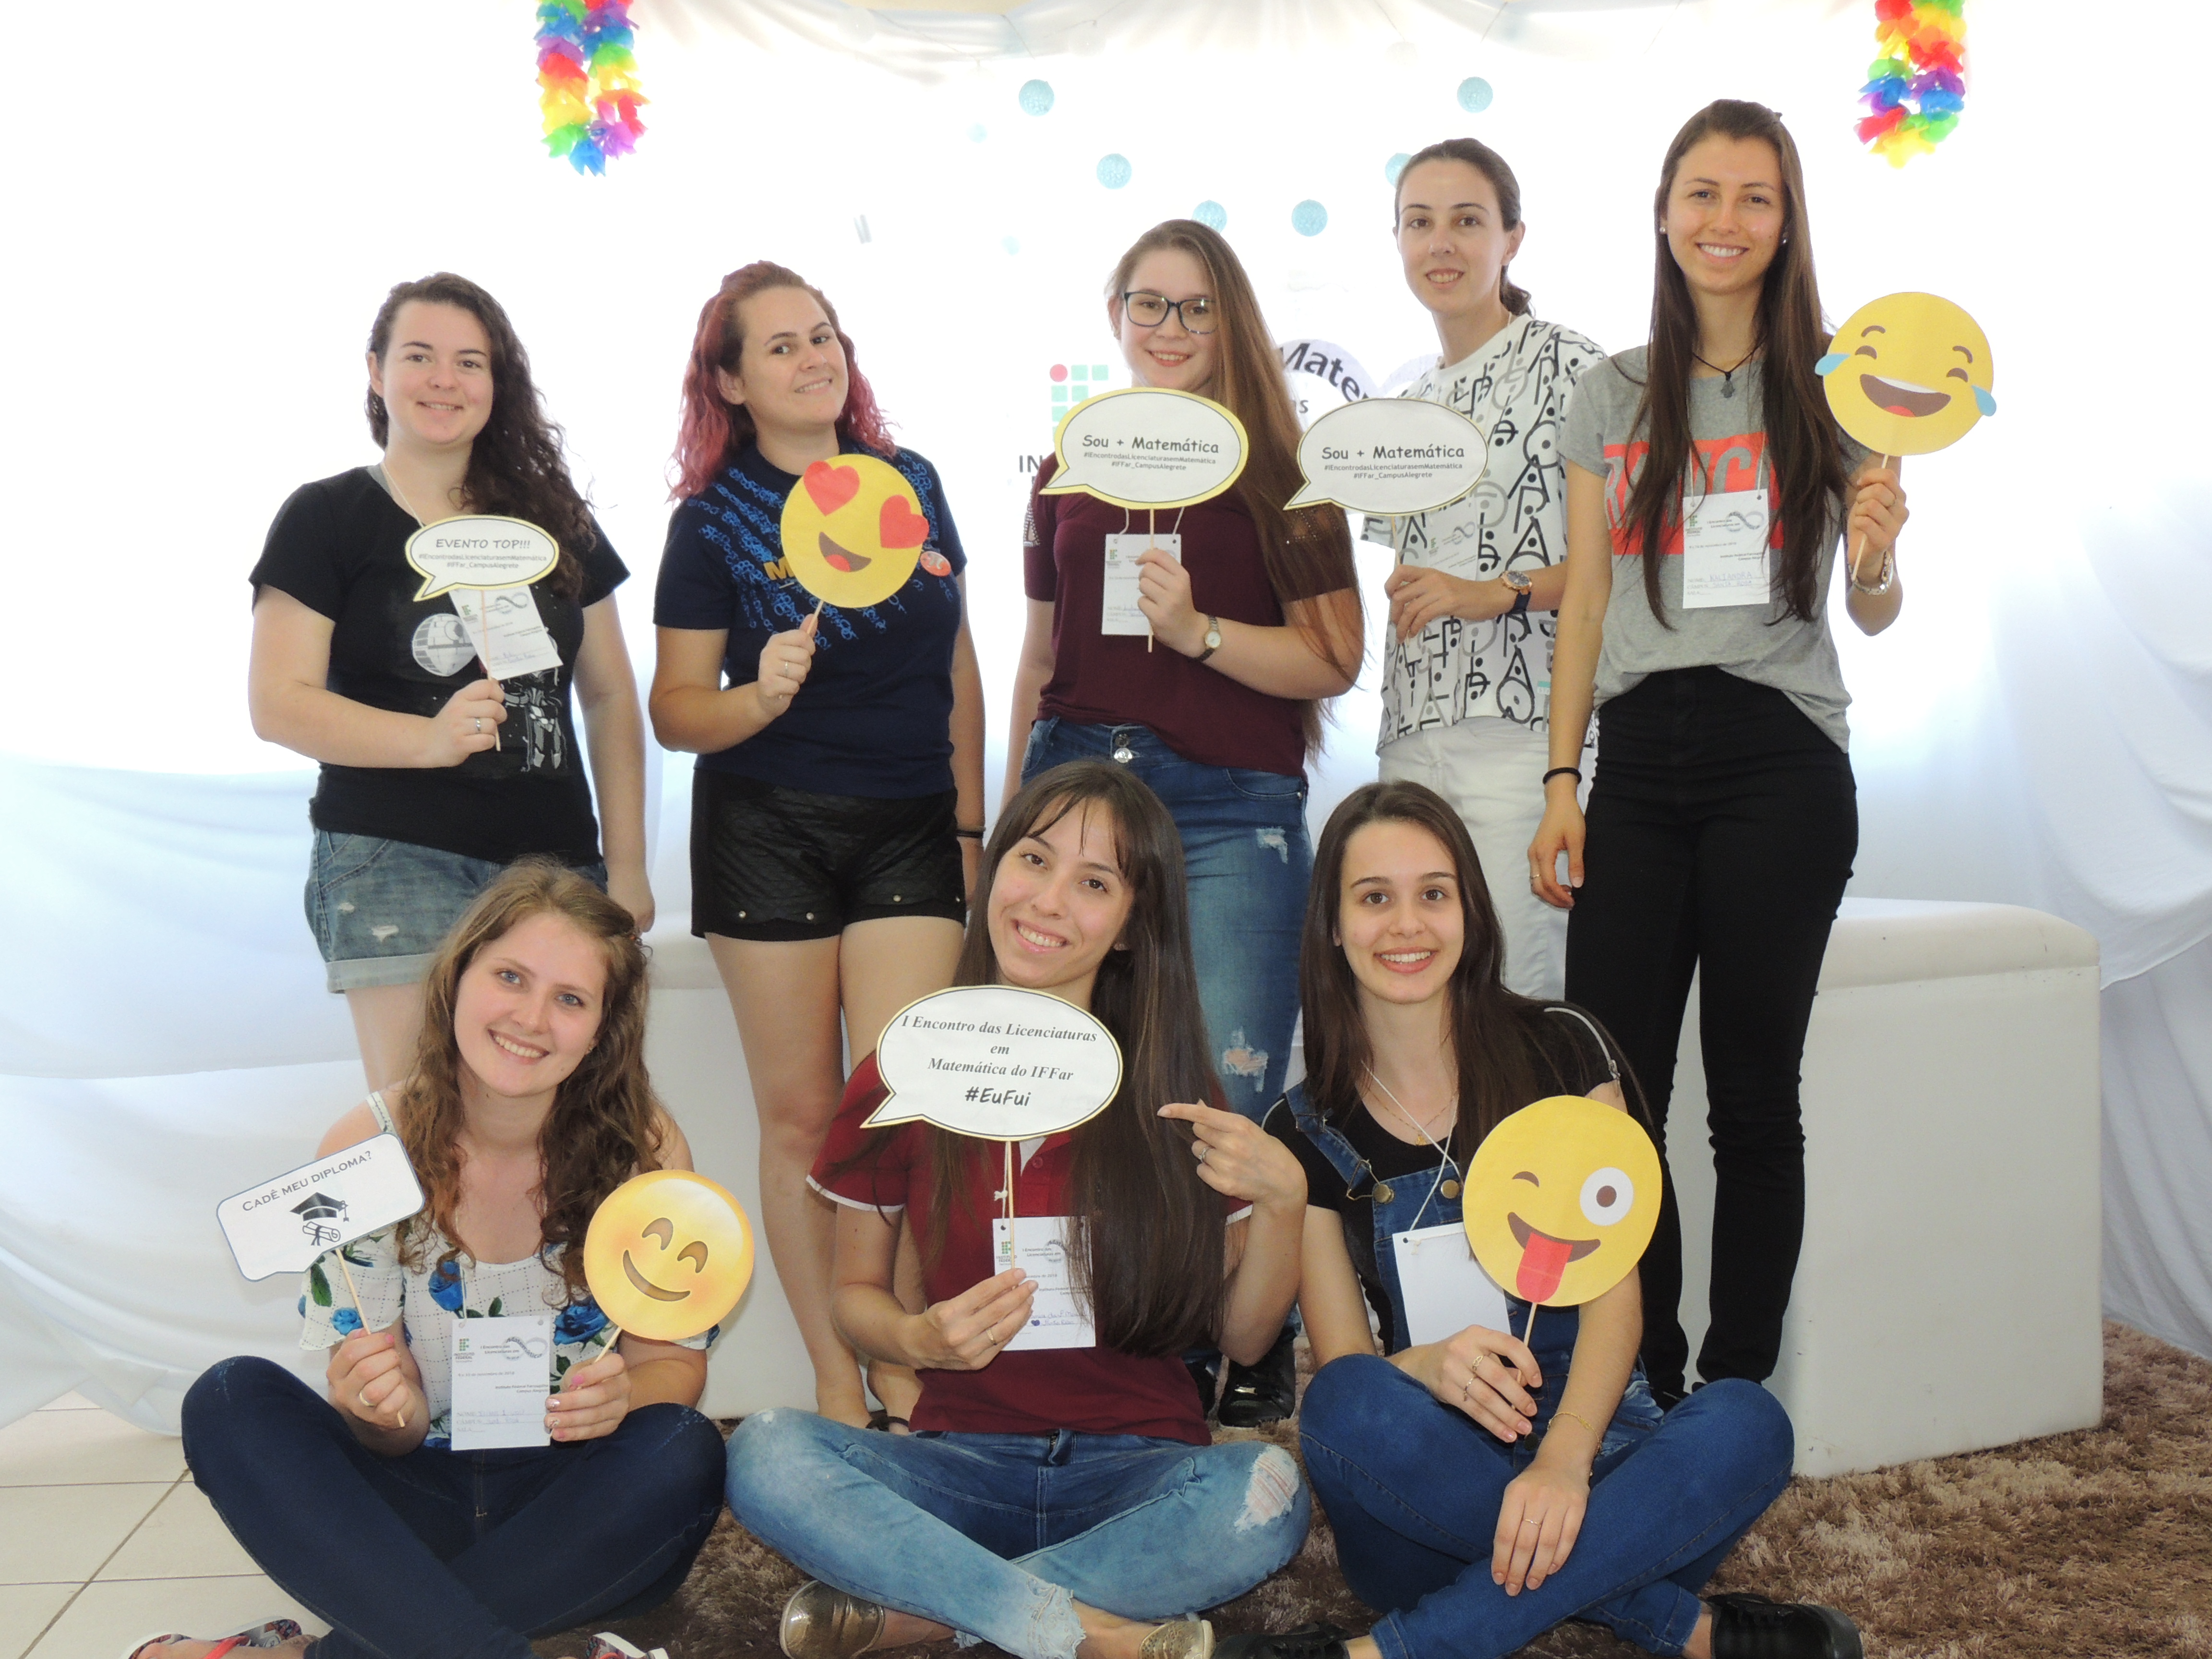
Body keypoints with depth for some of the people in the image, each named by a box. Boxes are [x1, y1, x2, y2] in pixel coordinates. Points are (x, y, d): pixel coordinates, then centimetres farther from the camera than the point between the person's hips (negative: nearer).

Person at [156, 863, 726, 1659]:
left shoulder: (645, 1149, -11)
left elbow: (677, 1359, -4)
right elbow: (392, 1435, -6)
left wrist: (622, 1395, -27)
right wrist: (376, 1406, -30)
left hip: (581, 1514, 0)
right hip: (420, 1497, 1)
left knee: (682, 1454, -31)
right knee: (231, 1402, -21)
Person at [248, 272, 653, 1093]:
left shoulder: (554, 520, 15)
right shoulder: (325, 518, 5)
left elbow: (610, 697, 15)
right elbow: (278, 704, -4)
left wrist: (627, 865, 9)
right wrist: (431, 738, -20)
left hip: (557, 867, 3)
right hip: (396, 864, -3)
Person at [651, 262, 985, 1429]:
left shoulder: (910, 481, 7)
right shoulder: (713, 520, 0)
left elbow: (957, 663, 14)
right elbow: (675, 712, -2)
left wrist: (971, 818, 11)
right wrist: (761, 696, -22)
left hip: (911, 829, 2)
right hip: (767, 831, -1)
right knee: (799, 1113, 4)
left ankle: (908, 1372, 9)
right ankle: (836, 1382, 17)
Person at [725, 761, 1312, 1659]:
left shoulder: (1171, 1101, -1)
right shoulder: (901, 1084, 0)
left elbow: (1242, 1336, 1)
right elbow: (854, 1292, 8)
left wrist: (1281, 1201, -17)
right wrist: (920, 1339, -14)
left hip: (1137, 1474, 0)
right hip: (963, 1462, 0)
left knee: (1267, 1492, -32)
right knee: (765, 1451, -27)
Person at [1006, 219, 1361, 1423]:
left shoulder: (1279, 470, 7)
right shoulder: (1067, 473, 17)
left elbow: (1334, 660, -2)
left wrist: (1197, 628, -15)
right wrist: (1007, 820, 18)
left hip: (1230, 805, -3)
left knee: (1227, 1100, -6)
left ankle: (1249, 1356, 11)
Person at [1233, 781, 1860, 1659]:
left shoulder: (1562, 1049, 0)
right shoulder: (1307, 1134, 2)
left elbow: (1613, 1287, -8)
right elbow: (1343, 1365, -2)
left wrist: (1565, 1458, -27)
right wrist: (1428, 1366, -27)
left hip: (1594, 1435, 0)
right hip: (1434, 1490, 0)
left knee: (1747, 1422, -31)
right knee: (1348, 1402, -32)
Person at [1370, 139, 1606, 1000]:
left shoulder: (1567, 363, 0)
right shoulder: (1412, 400, 21)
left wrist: (1500, 593, -16)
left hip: (1525, 726, -6)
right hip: (1413, 732, 6)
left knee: (1511, 993, -9)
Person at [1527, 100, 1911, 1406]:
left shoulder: (1833, 390, 6)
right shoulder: (1612, 397, 11)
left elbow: (1873, 615, 5)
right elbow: (1586, 603, 10)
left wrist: (1878, 560, -18)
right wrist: (1563, 780, 3)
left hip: (1780, 761, -2)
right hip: (1640, 761, 2)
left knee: (1753, 1096, 3)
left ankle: (1739, 1392, 16)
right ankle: (1649, 1383, 17)